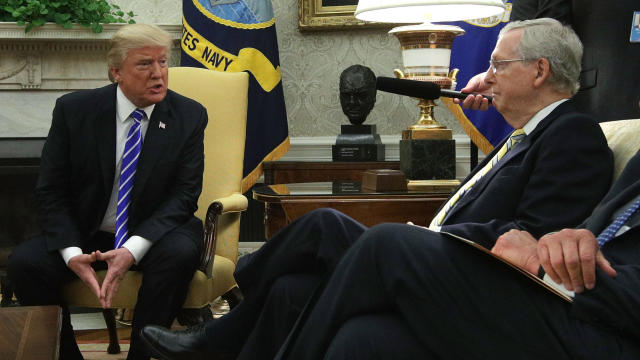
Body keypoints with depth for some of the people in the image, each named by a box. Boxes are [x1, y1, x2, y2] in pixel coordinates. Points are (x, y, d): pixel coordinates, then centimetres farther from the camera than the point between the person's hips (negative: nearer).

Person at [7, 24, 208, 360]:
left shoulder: (189, 116, -5)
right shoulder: (73, 110, -5)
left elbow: (184, 193, -10)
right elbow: (50, 191, -4)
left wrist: (133, 250, -25)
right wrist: (71, 253, -22)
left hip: (153, 234, -1)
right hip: (84, 234, 1)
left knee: (180, 253, -34)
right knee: (24, 261, -25)